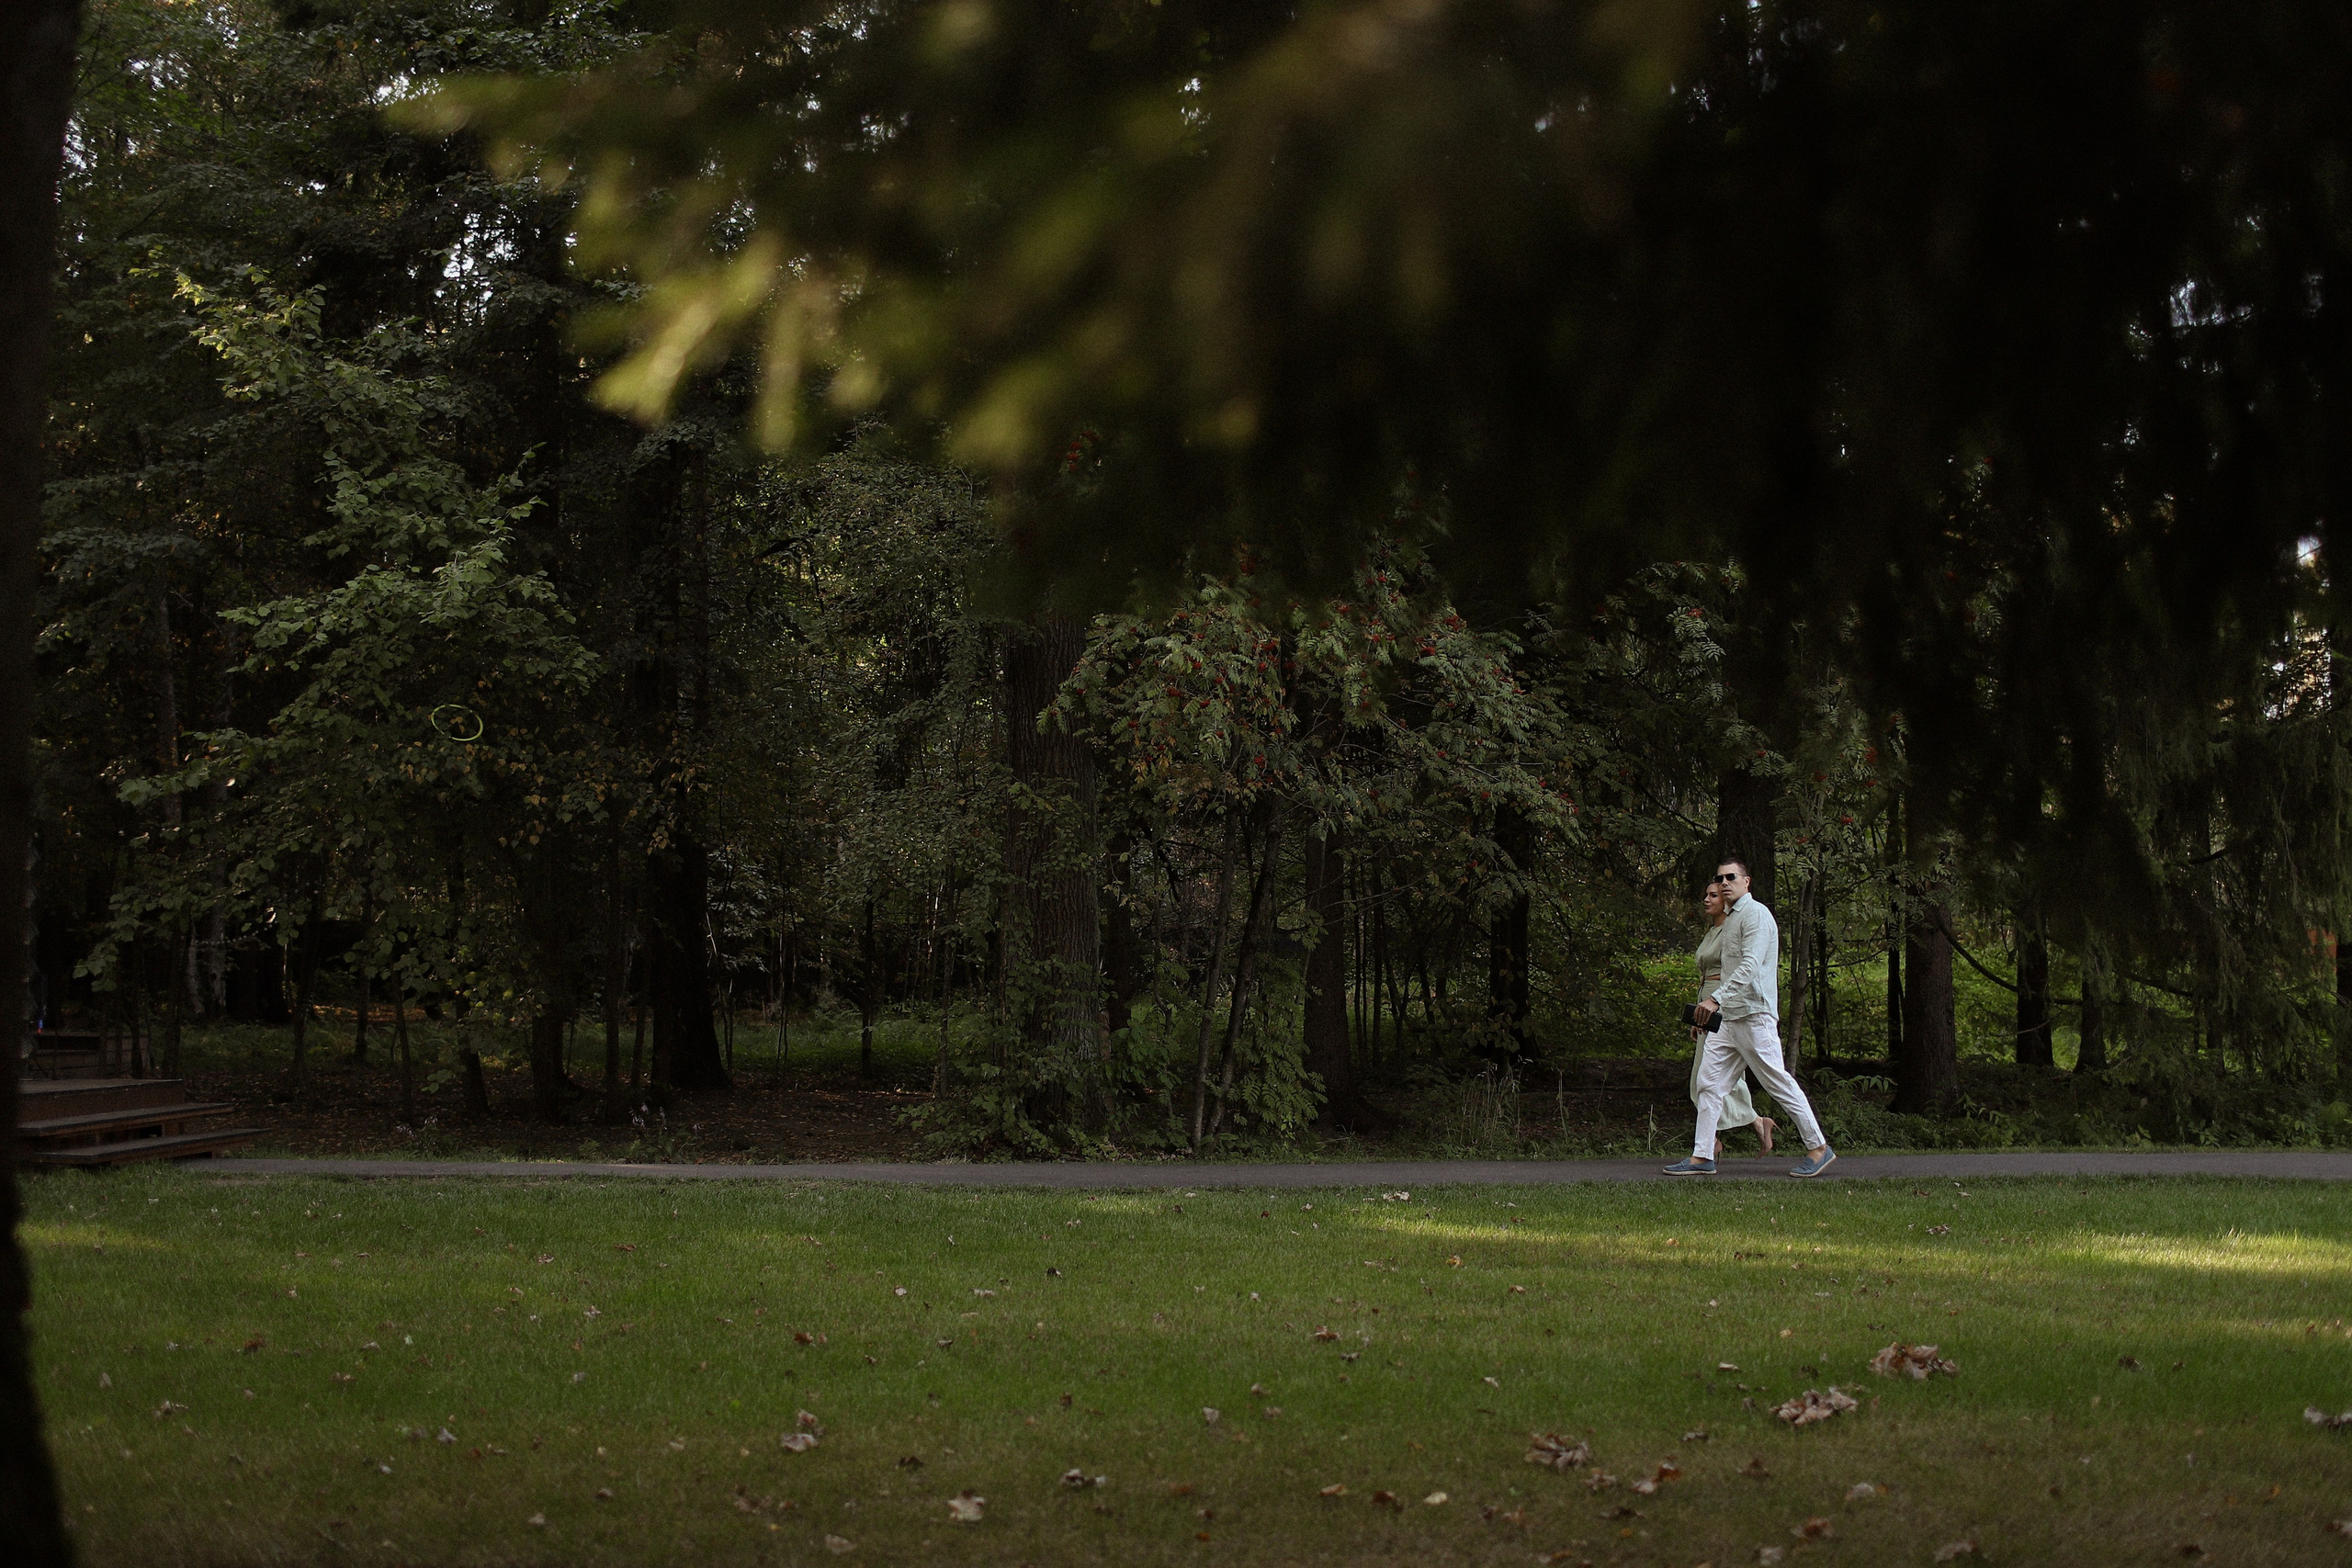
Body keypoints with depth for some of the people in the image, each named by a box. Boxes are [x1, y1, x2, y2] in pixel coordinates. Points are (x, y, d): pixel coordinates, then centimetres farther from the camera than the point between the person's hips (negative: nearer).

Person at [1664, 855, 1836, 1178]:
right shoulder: (1730, 917, 20)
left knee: (1778, 1083, -5)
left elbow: (1750, 965, -22)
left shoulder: (1755, 914, -10)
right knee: (1709, 1083, 3)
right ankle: (1702, 1157, 2)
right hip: (1729, 1018, 9)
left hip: (1755, 1015, -9)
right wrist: (1717, 1005, 19)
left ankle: (1818, 1148, 4)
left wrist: (1716, 999, -30)